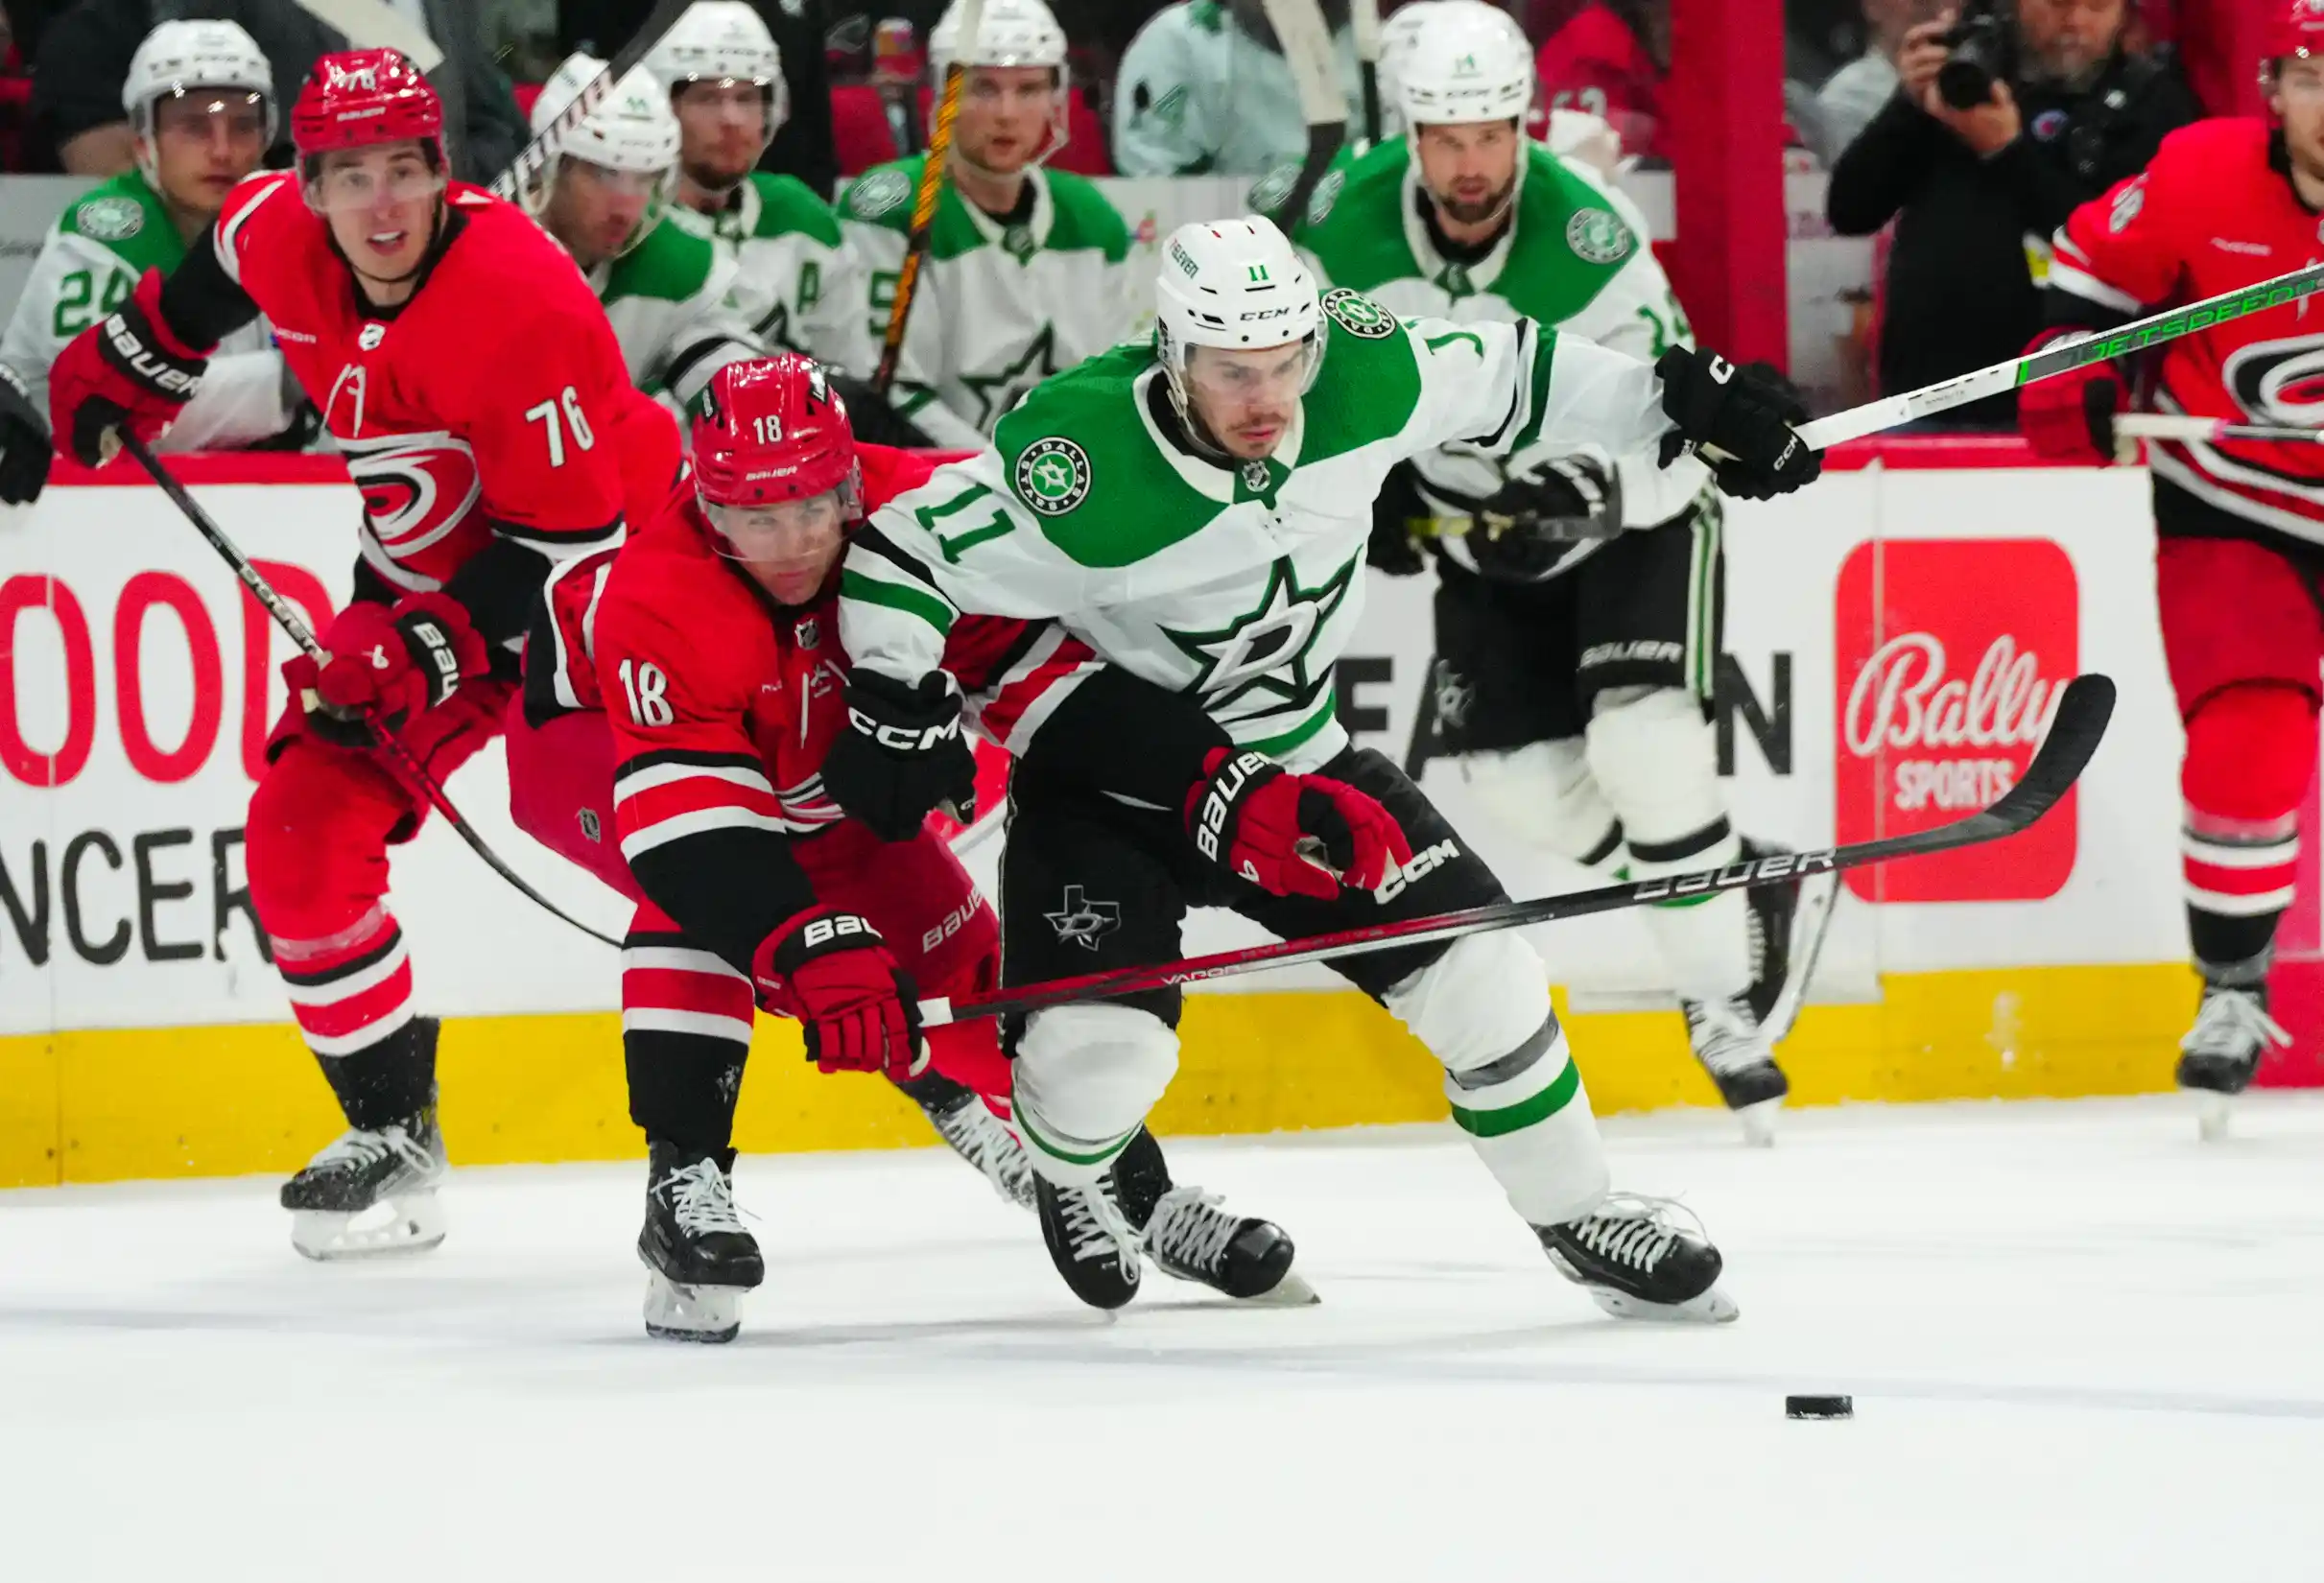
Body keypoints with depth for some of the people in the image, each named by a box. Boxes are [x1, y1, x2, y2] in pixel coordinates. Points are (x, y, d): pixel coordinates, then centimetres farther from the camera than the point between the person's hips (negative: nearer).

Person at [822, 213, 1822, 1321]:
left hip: (1292, 761, 4)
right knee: (1100, 1045, -20)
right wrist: (898, 718, -29)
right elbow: (896, 552, -23)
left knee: (1480, 976, -2)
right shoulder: (1079, 474, -32)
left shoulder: (1361, 378, -18)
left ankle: (1576, 1216, 21)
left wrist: (1681, 400, 0)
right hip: (1105, 772, -4)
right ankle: (1075, 1186, 18)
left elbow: (1501, 376, 0)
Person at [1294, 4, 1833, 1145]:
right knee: (1517, 775, -2)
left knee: (1644, 741, -23)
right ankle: (1746, 894, 19)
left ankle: (1726, 1007, -11)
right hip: (1483, 525, 5)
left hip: (1633, 507, -5)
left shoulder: (1587, 240, -31)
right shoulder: (1352, 223, -15)